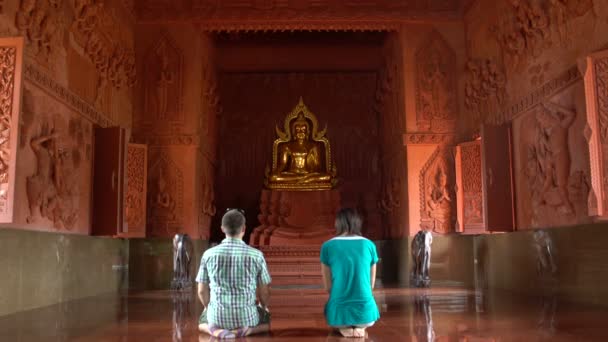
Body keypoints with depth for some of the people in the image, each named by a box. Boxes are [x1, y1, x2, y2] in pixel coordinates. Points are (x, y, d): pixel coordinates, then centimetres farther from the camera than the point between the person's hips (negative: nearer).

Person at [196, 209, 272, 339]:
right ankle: (247, 329, -2)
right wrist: (263, 307, 25)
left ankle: (217, 330, 0)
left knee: (203, 320, 36)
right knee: (266, 319, 32)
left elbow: (202, 291, 2)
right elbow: (264, 292, 1)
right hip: (246, 316, -1)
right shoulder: (256, 255, -9)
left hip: (218, 316, 1)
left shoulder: (208, 254, -6)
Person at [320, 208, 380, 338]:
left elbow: (328, 286, 3)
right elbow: (371, 284, 10)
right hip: (364, 313, 1)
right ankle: (360, 327, 6)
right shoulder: (369, 245, 2)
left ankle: (344, 327, 5)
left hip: (339, 314, 0)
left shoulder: (327, 246, -2)